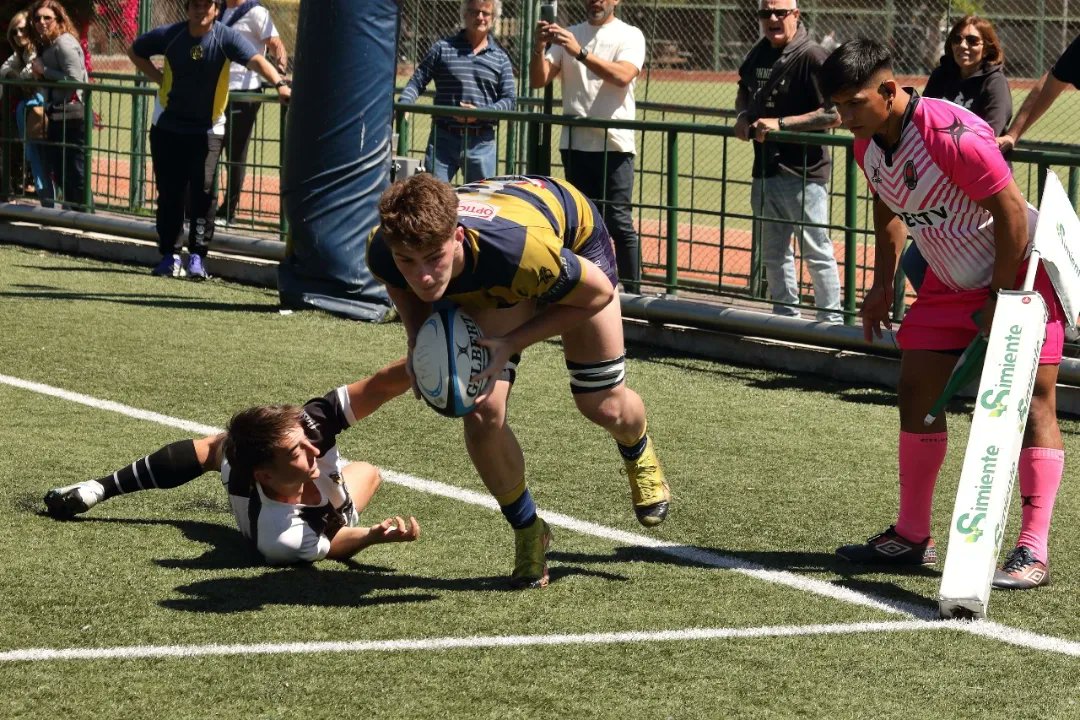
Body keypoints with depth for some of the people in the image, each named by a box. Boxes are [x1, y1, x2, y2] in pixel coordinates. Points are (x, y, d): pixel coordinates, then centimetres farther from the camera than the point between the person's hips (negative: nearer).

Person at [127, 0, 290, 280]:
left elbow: (256, 60, -29)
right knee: (169, 192, 4)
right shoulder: (169, 35, -6)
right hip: (167, 127, 2)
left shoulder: (226, 38, -12)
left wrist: (279, 84, -47)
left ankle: (197, 257, -4)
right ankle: (169, 256, 13)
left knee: (202, 191, -10)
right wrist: (158, 78, -1)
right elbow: (135, 51, 11)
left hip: (208, 129, -2)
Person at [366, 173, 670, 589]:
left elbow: (599, 292, -27)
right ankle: (527, 532, 13)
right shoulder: (382, 252, -36)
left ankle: (639, 452, 47)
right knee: (482, 414, -13)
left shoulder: (519, 249, -49)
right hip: (486, 285, 3)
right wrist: (418, 341, -24)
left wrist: (511, 344, -33)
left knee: (604, 407, 7)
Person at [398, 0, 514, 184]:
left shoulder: (500, 58, 8)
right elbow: (417, 81, 6)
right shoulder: (443, 48, 6)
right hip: (443, 137, -1)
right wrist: (404, 104, -13)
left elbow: (509, 99, 4)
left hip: (481, 143, 1)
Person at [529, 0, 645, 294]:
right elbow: (538, 80, 6)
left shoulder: (629, 36, 2)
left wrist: (579, 52, -26)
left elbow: (623, 76, -17)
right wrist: (539, 47, -14)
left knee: (618, 222, -8)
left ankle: (633, 293, -5)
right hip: (575, 144, 4)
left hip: (614, 144, -4)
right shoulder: (568, 35, 14)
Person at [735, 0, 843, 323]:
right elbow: (744, 90, 30)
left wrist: (781, 123, -25)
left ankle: (832, 321, 5)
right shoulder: (759, 52, 10)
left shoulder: (811, 56, -15)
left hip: (803, 172, -8)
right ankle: (785, 316, 28)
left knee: (817, 252, -2)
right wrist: (743, 116, 8)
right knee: (773, 253, 17)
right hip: (765, 170, 8)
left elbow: (834, 114, -23)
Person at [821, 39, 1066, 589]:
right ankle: (912, 536, 14)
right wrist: (883, 285, 12)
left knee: (1031, 401, -9)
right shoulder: (868, 145, -5)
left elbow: (1010, 211, -25)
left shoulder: (954, 135, -30)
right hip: (951, 281, 8)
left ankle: (1033, 550, -10)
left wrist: (1001, 300, -20)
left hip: (1021, 274, -8)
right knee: (917, 393, 4)